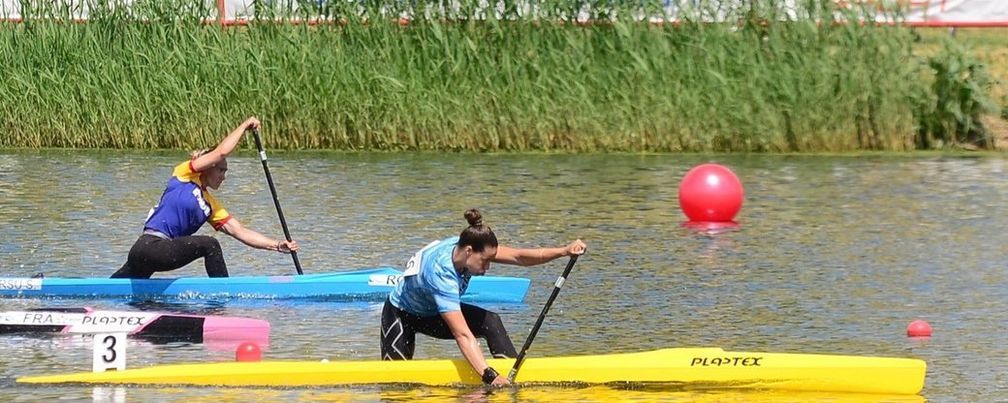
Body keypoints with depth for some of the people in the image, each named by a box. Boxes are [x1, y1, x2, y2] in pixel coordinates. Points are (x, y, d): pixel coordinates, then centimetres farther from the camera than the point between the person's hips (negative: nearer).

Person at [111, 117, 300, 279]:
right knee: (209, 245, -18)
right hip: (150, 246, -9)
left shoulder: (211, 206, 17)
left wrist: (277, 245, 2)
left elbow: (240, 232, 12)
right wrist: (244, 126, 3)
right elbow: (221, 152, -8)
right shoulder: (184, 174, 0)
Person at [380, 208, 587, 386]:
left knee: (490, 321, -18)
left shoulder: (463, 246, -21)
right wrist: (489, 376, -53)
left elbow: (518, 257, -23)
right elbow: (463, 336, -47)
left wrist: (564, 251, -36)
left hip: (433, 313, 6)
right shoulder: (440, 274, -42)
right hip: (401, 315, -6)